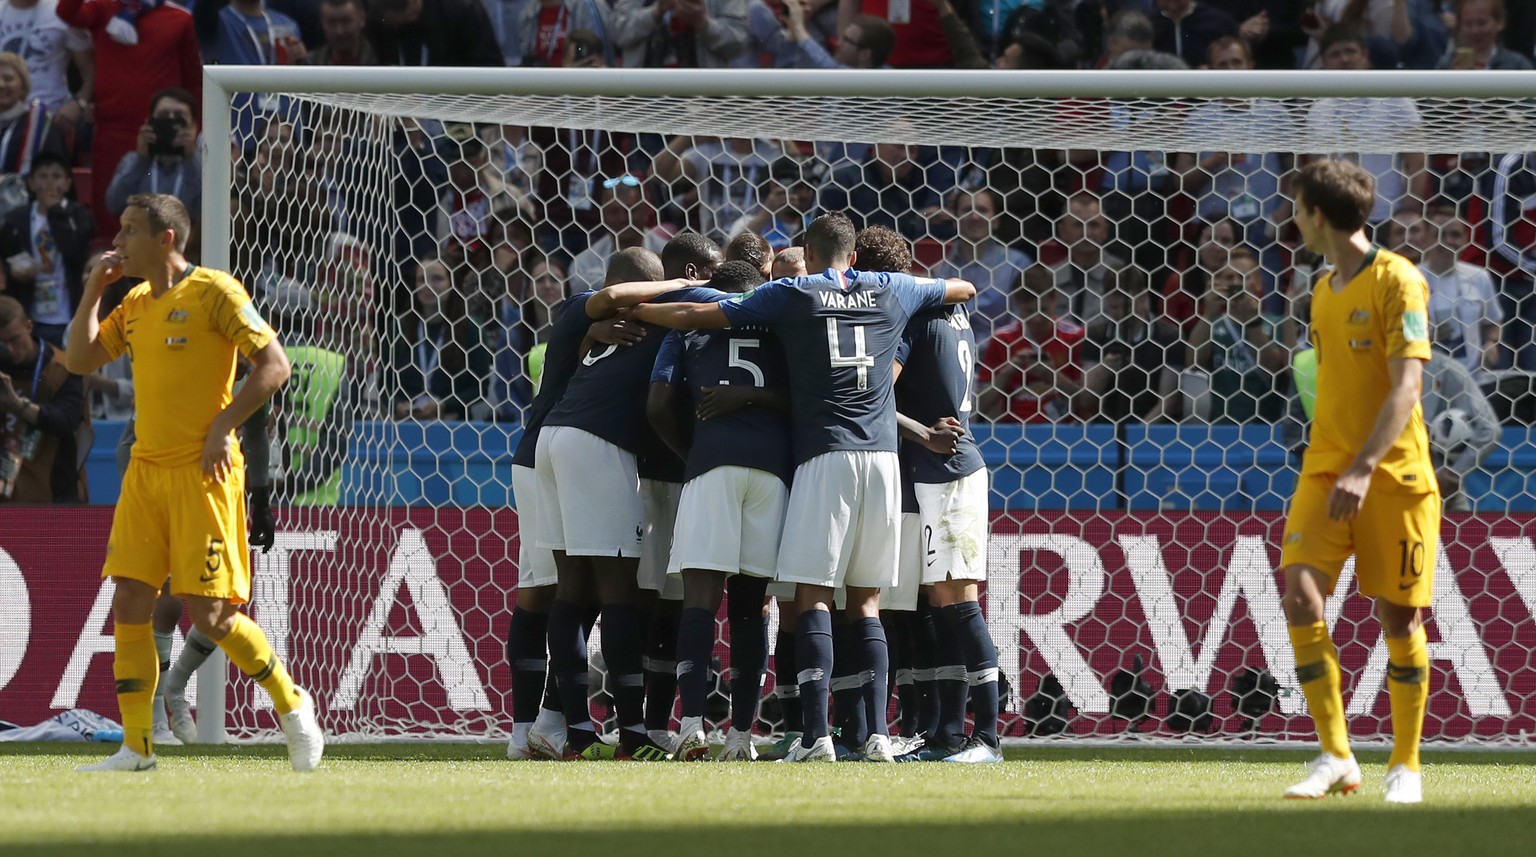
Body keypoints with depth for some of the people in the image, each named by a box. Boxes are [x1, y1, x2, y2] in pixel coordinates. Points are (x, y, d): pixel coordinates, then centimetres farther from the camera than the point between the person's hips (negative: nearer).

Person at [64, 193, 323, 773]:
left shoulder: (214, 292, -7)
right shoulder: (135, 304, 14)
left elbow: (274, 365, -10)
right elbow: (79, 360, 16)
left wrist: (223, 426, -16)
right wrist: (93, 289, 7)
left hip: (202, 470, -7)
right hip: (146, 471, 7)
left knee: (209, 615, -8)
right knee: (129, 604, -2)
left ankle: (290, 703, 13)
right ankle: (136, 747, 2)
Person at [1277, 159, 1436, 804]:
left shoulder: (1397, 281, -9)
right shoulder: (1324, 292, 14)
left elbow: (1405, 388, -17)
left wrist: (1363, 468, -26)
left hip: (1394, 473, -6)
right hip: (1326, 471, 6)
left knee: (1399, 617, 0)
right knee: (1300, 594, -13)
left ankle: (1405, 765, 14)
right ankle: (1335, 757, -11)